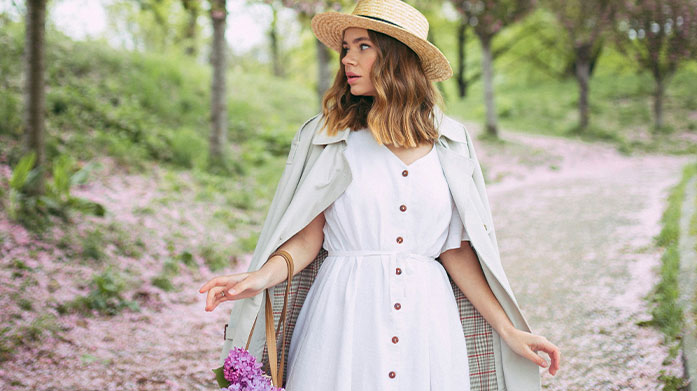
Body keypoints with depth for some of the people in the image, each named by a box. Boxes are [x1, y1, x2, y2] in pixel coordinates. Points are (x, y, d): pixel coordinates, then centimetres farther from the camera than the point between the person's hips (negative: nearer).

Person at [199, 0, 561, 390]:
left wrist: (508, 331, 2)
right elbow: (308, 238, -1)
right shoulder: (327, 137, 3)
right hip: (345, 316, -1)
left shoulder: (450, 142, 6)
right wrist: (262, 276, -20)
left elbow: (455, 249, 6)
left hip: (427, 320, 2)